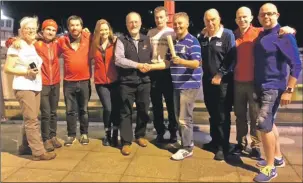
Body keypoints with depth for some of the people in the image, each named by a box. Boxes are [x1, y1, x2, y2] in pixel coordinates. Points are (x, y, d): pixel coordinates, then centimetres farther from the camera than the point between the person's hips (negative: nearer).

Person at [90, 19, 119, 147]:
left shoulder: (115, 43, -1)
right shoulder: (94, 44, 7)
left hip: (114, 80, -1)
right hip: (101, 82, 1)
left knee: (116, 108, 3)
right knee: (107, 108, -4)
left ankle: (115, 135, 22)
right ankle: (107, 134, 20)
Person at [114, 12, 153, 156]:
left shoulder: (147, 40, 10)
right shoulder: (121, 40, -1)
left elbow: (152, 58, 16)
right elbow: (118, 59, -14)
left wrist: (149, 66, -5)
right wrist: (137, 65, -19)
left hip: (144, 81, 3)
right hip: (126, 82, -3)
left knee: (143, 110, 12)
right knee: (126, 112, 3)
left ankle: (140, 135, 33)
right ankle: (126, 142, 13)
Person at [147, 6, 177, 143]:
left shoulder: (172, 33, 0)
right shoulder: (150, 33, 10)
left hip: (168, 71, -3)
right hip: (153, 72, 3)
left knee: (171, 104, 4)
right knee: (156, 105, 9)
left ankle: (173, 132, 19)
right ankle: (160, 132, 22)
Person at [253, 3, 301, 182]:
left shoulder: (284, 35, -10)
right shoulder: (260, 36, 12)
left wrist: (289, 90, -20)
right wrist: (257, 85, 12)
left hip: (274, 87, -8)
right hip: (260, 86, 8)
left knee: (263, 123, -12)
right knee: (269, 123, 16)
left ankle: (270, 167, 1)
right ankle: (278, 156, 32)